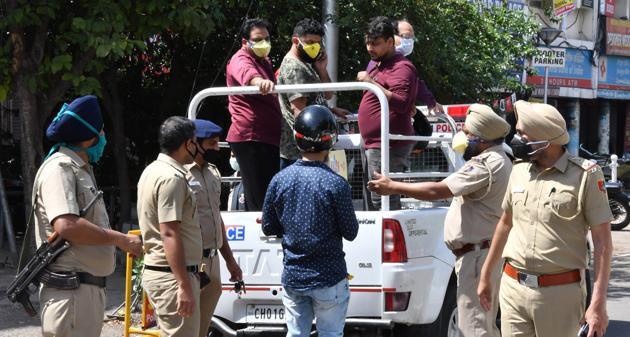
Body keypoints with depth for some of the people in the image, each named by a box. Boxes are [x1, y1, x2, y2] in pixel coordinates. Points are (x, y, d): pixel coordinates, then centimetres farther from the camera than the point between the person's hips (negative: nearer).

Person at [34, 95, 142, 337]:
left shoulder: (81, 170, 20)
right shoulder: (59, 169, -13)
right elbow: (66, 226, -26)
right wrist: (120, 239, -19)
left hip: (90, 288, 11)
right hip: (71, 291, -11)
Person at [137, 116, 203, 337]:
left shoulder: (152, 171, 15)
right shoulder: (172, 178, -17)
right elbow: (169, 234, -23)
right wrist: (184, 285, -25)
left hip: (155, 269, 10)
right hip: (172, 275, -10)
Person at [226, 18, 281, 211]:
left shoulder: (265, 61, 21)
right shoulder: (241, 60, -10)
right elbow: (246, 72, -37)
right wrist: (260, 82, -57)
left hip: (268, 137, 10)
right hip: (250, 138, -10)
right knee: (259, 201, -16)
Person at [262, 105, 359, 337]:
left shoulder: (279, 180, -4)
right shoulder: (335, 184, -16)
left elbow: (268, 228, 5)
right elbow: (350, 233, -9)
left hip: (292, 276, 4)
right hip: (328, 277, -4)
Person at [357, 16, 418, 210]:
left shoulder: (401, 67, -11)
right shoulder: (380, 65, 20)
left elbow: (401, 103, -25)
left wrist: (371, 82, -25)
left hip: (388, 146, -10)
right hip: (376, 144, 10)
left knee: (382, 200, -14)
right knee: (389, 199, 12)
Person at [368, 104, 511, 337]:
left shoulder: (485, 165, -20)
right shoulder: (498, 160, 16)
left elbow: (437, 191, -23)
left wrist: (393, 187, -15)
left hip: (477, 256, -11)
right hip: (483, 253, 11)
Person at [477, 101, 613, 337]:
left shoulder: (585, 175, -8)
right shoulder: (519, 171, 9)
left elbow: (602, 242, -9)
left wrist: (598, 304, -15)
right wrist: (486, 275, 24)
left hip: (560, 293, -5)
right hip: (513, 290, 5)